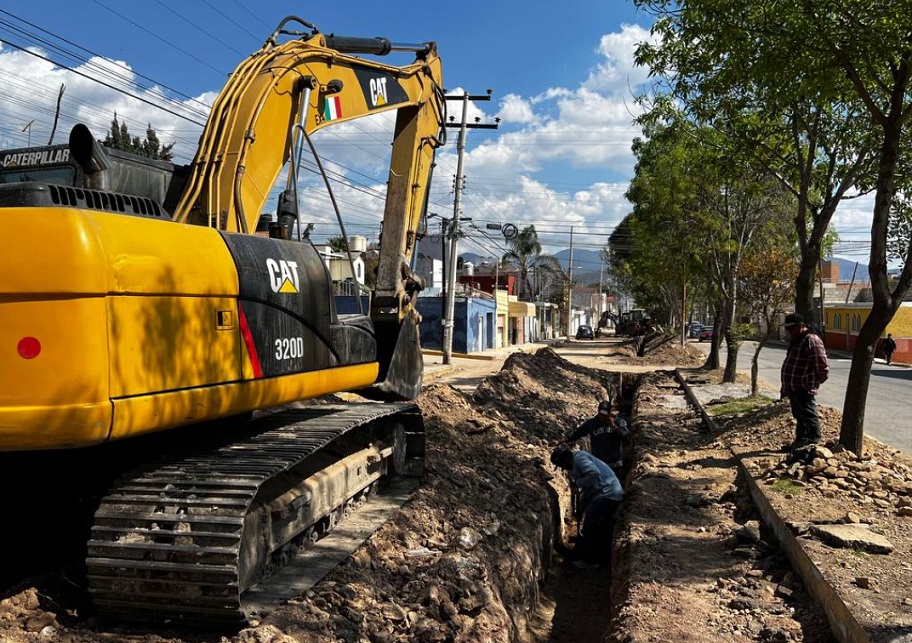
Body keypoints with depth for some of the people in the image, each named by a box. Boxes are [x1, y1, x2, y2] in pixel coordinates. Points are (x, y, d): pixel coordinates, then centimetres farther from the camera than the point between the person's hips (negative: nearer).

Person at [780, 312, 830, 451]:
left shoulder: (812, 341, -17)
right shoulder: (796, 340, 15)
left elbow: (823, 367, -21)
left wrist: (814, 383, -11)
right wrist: (785, 387, 21)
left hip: (804, 390, -10)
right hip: (794, 389, 10)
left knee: (809, 417, -3)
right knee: (799, 416, 19)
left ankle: (813, 443, 4)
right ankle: (800, 441, 30)